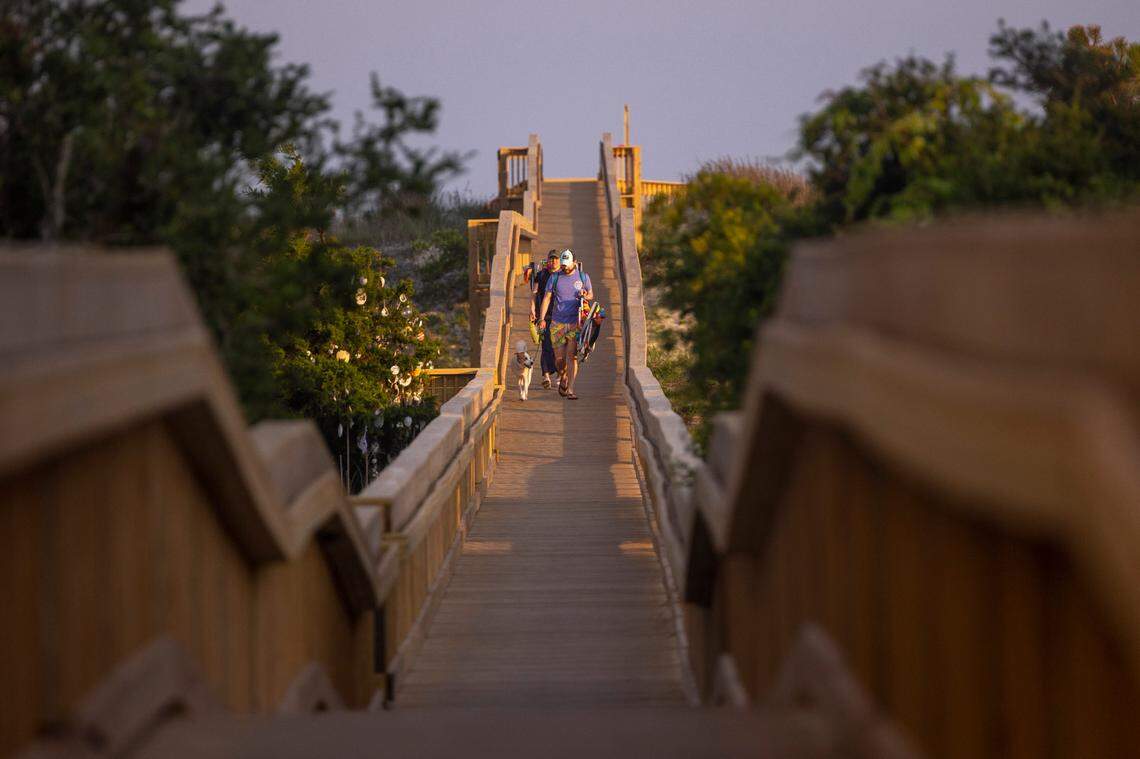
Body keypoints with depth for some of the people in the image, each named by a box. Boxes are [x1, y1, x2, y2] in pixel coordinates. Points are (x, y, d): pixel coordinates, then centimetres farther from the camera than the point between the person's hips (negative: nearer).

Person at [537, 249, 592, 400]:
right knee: (559, 358, 1)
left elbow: (591, 294, 16)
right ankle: (562, 379, 31)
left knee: (572, 356, -9)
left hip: (576, 323, -1)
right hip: (557, 323, 1)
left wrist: (585, 296, -10)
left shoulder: (583, 277, 5)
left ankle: (570, 390, -8)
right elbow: (547, 298, 3)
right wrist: (542, 319, -6)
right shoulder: (554, 277, 4)